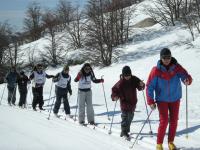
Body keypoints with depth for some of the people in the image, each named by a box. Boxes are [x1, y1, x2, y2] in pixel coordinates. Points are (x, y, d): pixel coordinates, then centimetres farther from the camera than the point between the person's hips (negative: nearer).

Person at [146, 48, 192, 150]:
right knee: (164, 121, -9)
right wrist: (151, 102, -17)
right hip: (162, 100, -2)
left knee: (174, 121, 6)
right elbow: (150, 86, -12)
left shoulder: (177, 67, -9)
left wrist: (187, 80, -40)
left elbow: (186, 76, -15)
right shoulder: (156, 70, -14)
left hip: (175, 99, 3)